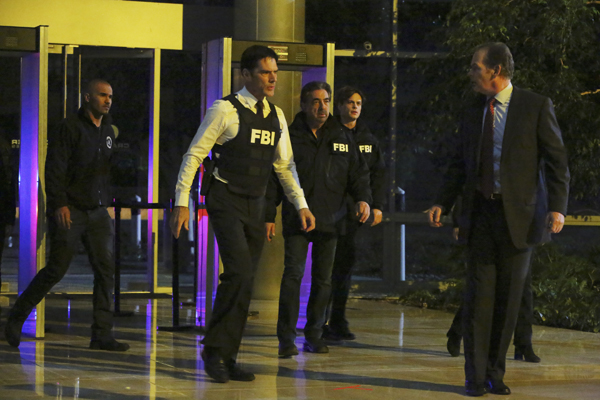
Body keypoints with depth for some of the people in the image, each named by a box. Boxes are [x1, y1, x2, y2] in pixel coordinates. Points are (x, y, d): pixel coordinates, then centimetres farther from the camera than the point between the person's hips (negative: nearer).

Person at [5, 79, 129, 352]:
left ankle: (102, 335, 0)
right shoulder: (70, 127, -7)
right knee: (57, 269, -5)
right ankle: (16, 317, 12)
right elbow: (55, 168, -13)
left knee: (106, 269, -3)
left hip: (98, 212, 7)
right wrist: (59, 204, -19)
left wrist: (107, 202, 16)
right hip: (70, 211, -6)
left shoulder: (107, 130, 14)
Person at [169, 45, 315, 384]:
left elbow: (285, 164, 19)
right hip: (226, 203, -6)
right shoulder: (225, 110, -9)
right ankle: (215, 349, -6)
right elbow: (194, 155, -7)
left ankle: (227, 357, 14)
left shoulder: (276, 115, 11)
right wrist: (181, 203, -12)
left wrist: (301, 205, 11)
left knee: (245, 282, 6)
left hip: (256, 206, 6)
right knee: (239, 273, -19)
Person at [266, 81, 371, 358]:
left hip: (330, 221, 3)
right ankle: (286, 338, -9)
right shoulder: (289, 137, 1)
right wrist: (269, 215, -3)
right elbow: (274, 178, 2)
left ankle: (313, 335, 18)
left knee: (323, 278, 8)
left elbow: (358, 172, 13)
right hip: (296, 219, -3)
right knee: (293, 275, -11)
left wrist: (363, 198, -6)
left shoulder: (342, 138, 10)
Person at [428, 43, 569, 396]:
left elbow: (557, 161, -4)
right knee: (479, 296, -1)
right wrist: (444, 202, 5)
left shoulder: (536, 107, -2)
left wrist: (557, 207, -15)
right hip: (482, 213, 3)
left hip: (519, 215, -3)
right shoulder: (473, 113, 11)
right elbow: (459, 164, 17)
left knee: (509, 298, 4)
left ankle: (496, 374, 14)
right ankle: (476, 376, 4)